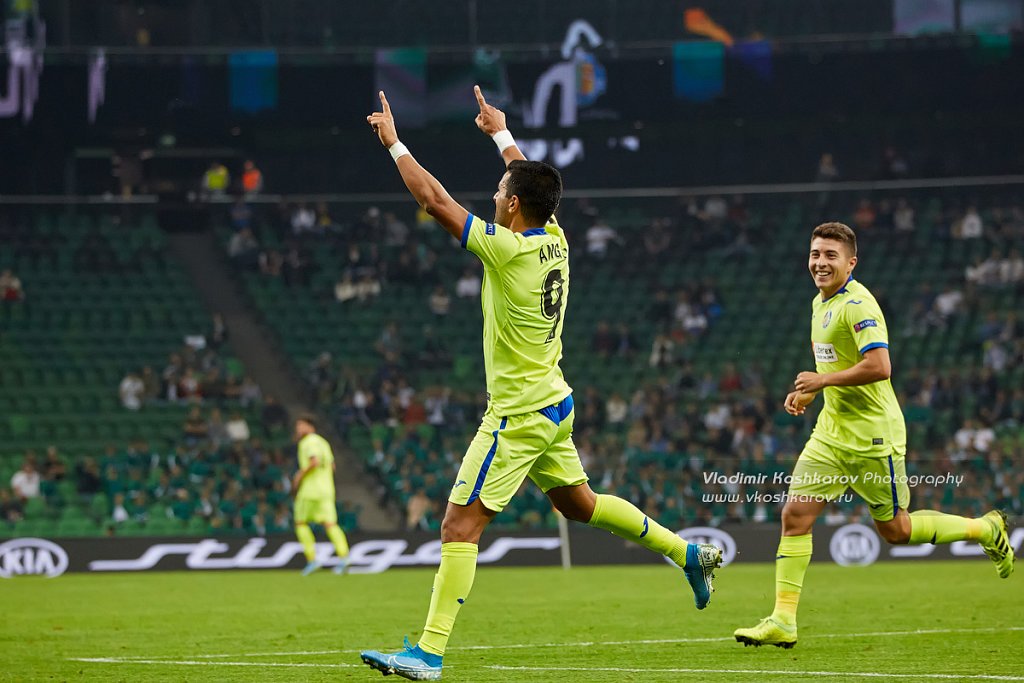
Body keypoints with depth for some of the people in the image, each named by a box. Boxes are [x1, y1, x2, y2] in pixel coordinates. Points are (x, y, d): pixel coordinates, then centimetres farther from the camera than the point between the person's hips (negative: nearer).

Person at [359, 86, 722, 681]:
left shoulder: (509, 250, -20)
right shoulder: (554, 240, 1)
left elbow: (434, 199, -18)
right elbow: (533, 183, 23)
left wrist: (394, 143, -6)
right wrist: (501, 133, 36)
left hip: (518, 416, -9)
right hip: (554, 405, 9)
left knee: (461, 526, -9)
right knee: (579, 502, 27)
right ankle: (688, 553, 32)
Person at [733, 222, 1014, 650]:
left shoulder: (857, 304, -18)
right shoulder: (820, 304, 12)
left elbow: (879, 366, -28)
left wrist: (824, 380, -21)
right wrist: (808, 393, 12)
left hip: (872, 435, -8)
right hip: (832, 432, 8)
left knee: (895, 530, 4)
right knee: (795, 515, -5)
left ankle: (985, 530, 26)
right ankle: (783, 622, -6)